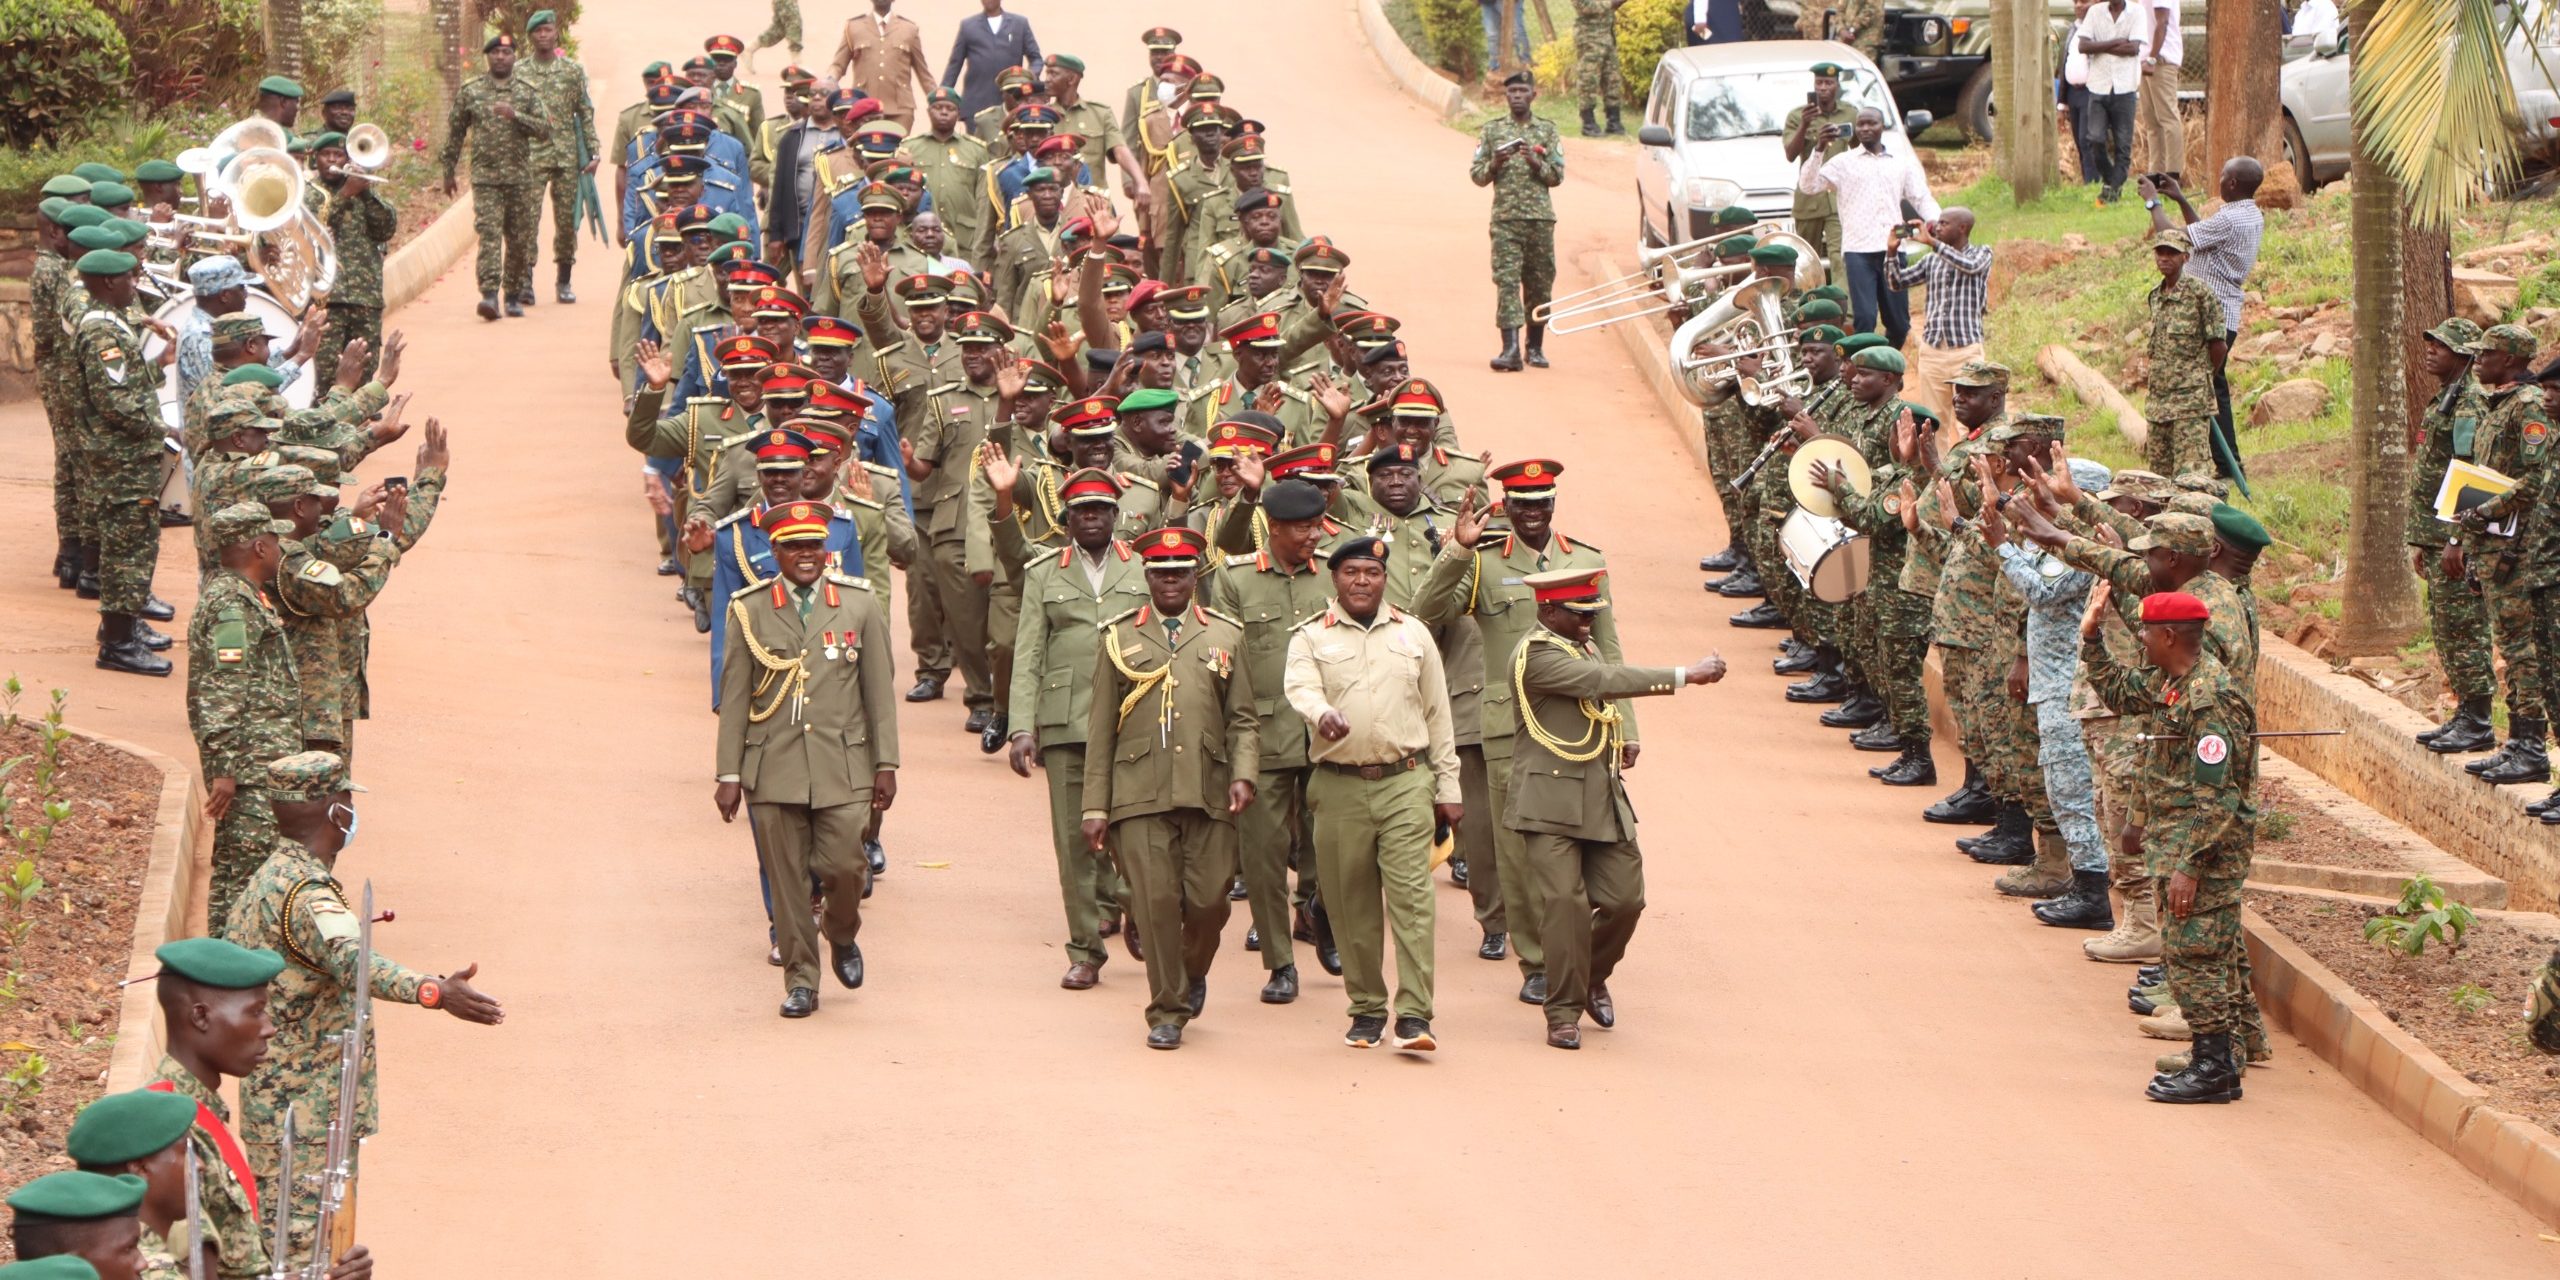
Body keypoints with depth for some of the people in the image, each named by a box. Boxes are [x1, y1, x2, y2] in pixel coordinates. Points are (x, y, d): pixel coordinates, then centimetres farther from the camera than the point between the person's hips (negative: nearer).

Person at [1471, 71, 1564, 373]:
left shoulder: (1547, 130, 9)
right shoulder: (1492, 130, 9)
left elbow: (1557, 176, 5)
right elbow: (1476, 175, 10)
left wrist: (1535, 163, -12)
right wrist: (1495, 164, -10)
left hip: (1541, 218, 1)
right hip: (1506, 217, -1)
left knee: (1540, 283, 5)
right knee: (1507, 282, -11)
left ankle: (1536, 347, 18)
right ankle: (1511, 349, -19)